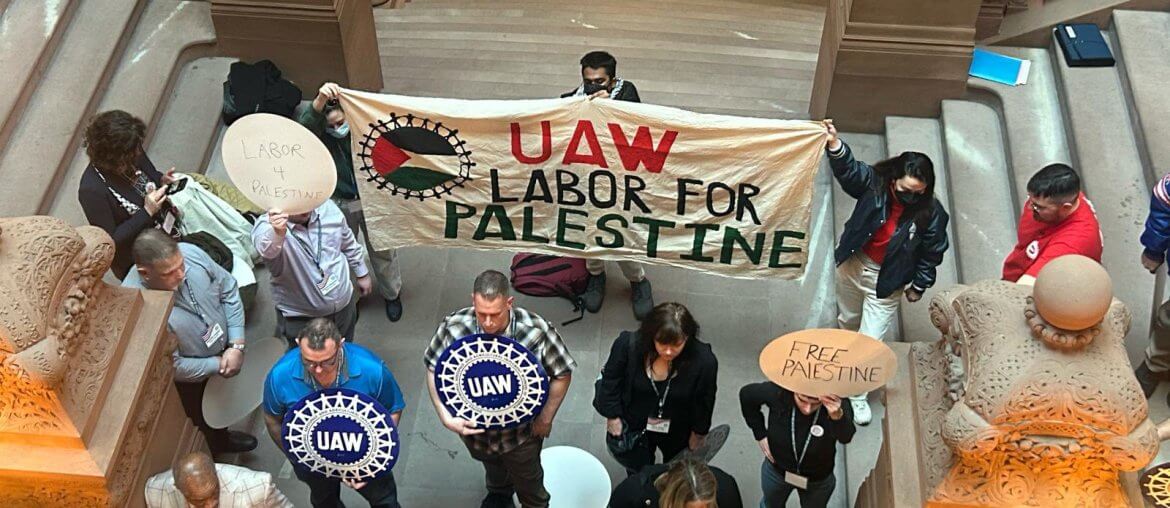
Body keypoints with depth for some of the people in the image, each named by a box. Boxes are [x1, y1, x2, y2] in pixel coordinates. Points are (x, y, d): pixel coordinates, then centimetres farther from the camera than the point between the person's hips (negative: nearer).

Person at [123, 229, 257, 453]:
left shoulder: (190, 252, -24)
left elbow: (228, 290, -9)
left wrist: (237, 345, -15)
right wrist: (218, 364, -19)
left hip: (224, 349, 5)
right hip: (191, 380, -5)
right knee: (204, 428, 22)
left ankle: (223, 439, 61)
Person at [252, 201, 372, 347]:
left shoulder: (327, 208, -11)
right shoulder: (266, 225, -26)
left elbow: (348, 242, 7)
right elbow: (267, 250, -50)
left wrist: (362, 273, 16)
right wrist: (278, 233, -72)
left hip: (344, 305, 4)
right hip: (300, 318, -4)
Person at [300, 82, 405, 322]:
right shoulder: (318, 133, -21)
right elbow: (304, 127, -46)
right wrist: (320, 101, -64)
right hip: (338, 204, 0)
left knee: (381, 250, 19)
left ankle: (392, 294, 45)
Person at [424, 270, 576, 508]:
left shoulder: (536, 331, -33)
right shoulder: (453, 327, -29)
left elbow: (562, 374, -16)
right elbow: (434, 370, -11)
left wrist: (546, 418, -11)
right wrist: (446, 416, -20)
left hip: (521, 430, -2)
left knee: (529, 480, 27)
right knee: (493, 470, 36)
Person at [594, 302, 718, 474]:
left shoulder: (704, 361, -32)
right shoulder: (628, 345, -31)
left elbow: (703, 403, -13)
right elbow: (611, 381, -10)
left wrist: (697, 435, -1)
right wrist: (613, 416, -5)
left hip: (677, 434, 0)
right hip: (635, 428, 0)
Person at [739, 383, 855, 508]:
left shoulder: (835, 403, -36)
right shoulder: (778, 393, -32)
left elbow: (846, 437, -55)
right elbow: (746, 394, -11)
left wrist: (837, 416, -75)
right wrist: (760, 434, -10)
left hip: (818, 479, -1)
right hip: (776, 469, 1)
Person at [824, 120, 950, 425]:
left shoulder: (931, 213, -21)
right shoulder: (874, 183, -18)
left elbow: (932, 253, -9)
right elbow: (848, 169, -28)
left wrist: (919, 285, 1)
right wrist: (834, 144, -48)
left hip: (886, 280, -3)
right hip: (853, 264, 3)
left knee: (871, 339, -2)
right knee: (848, 320, 26)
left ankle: (856, 393, 19)